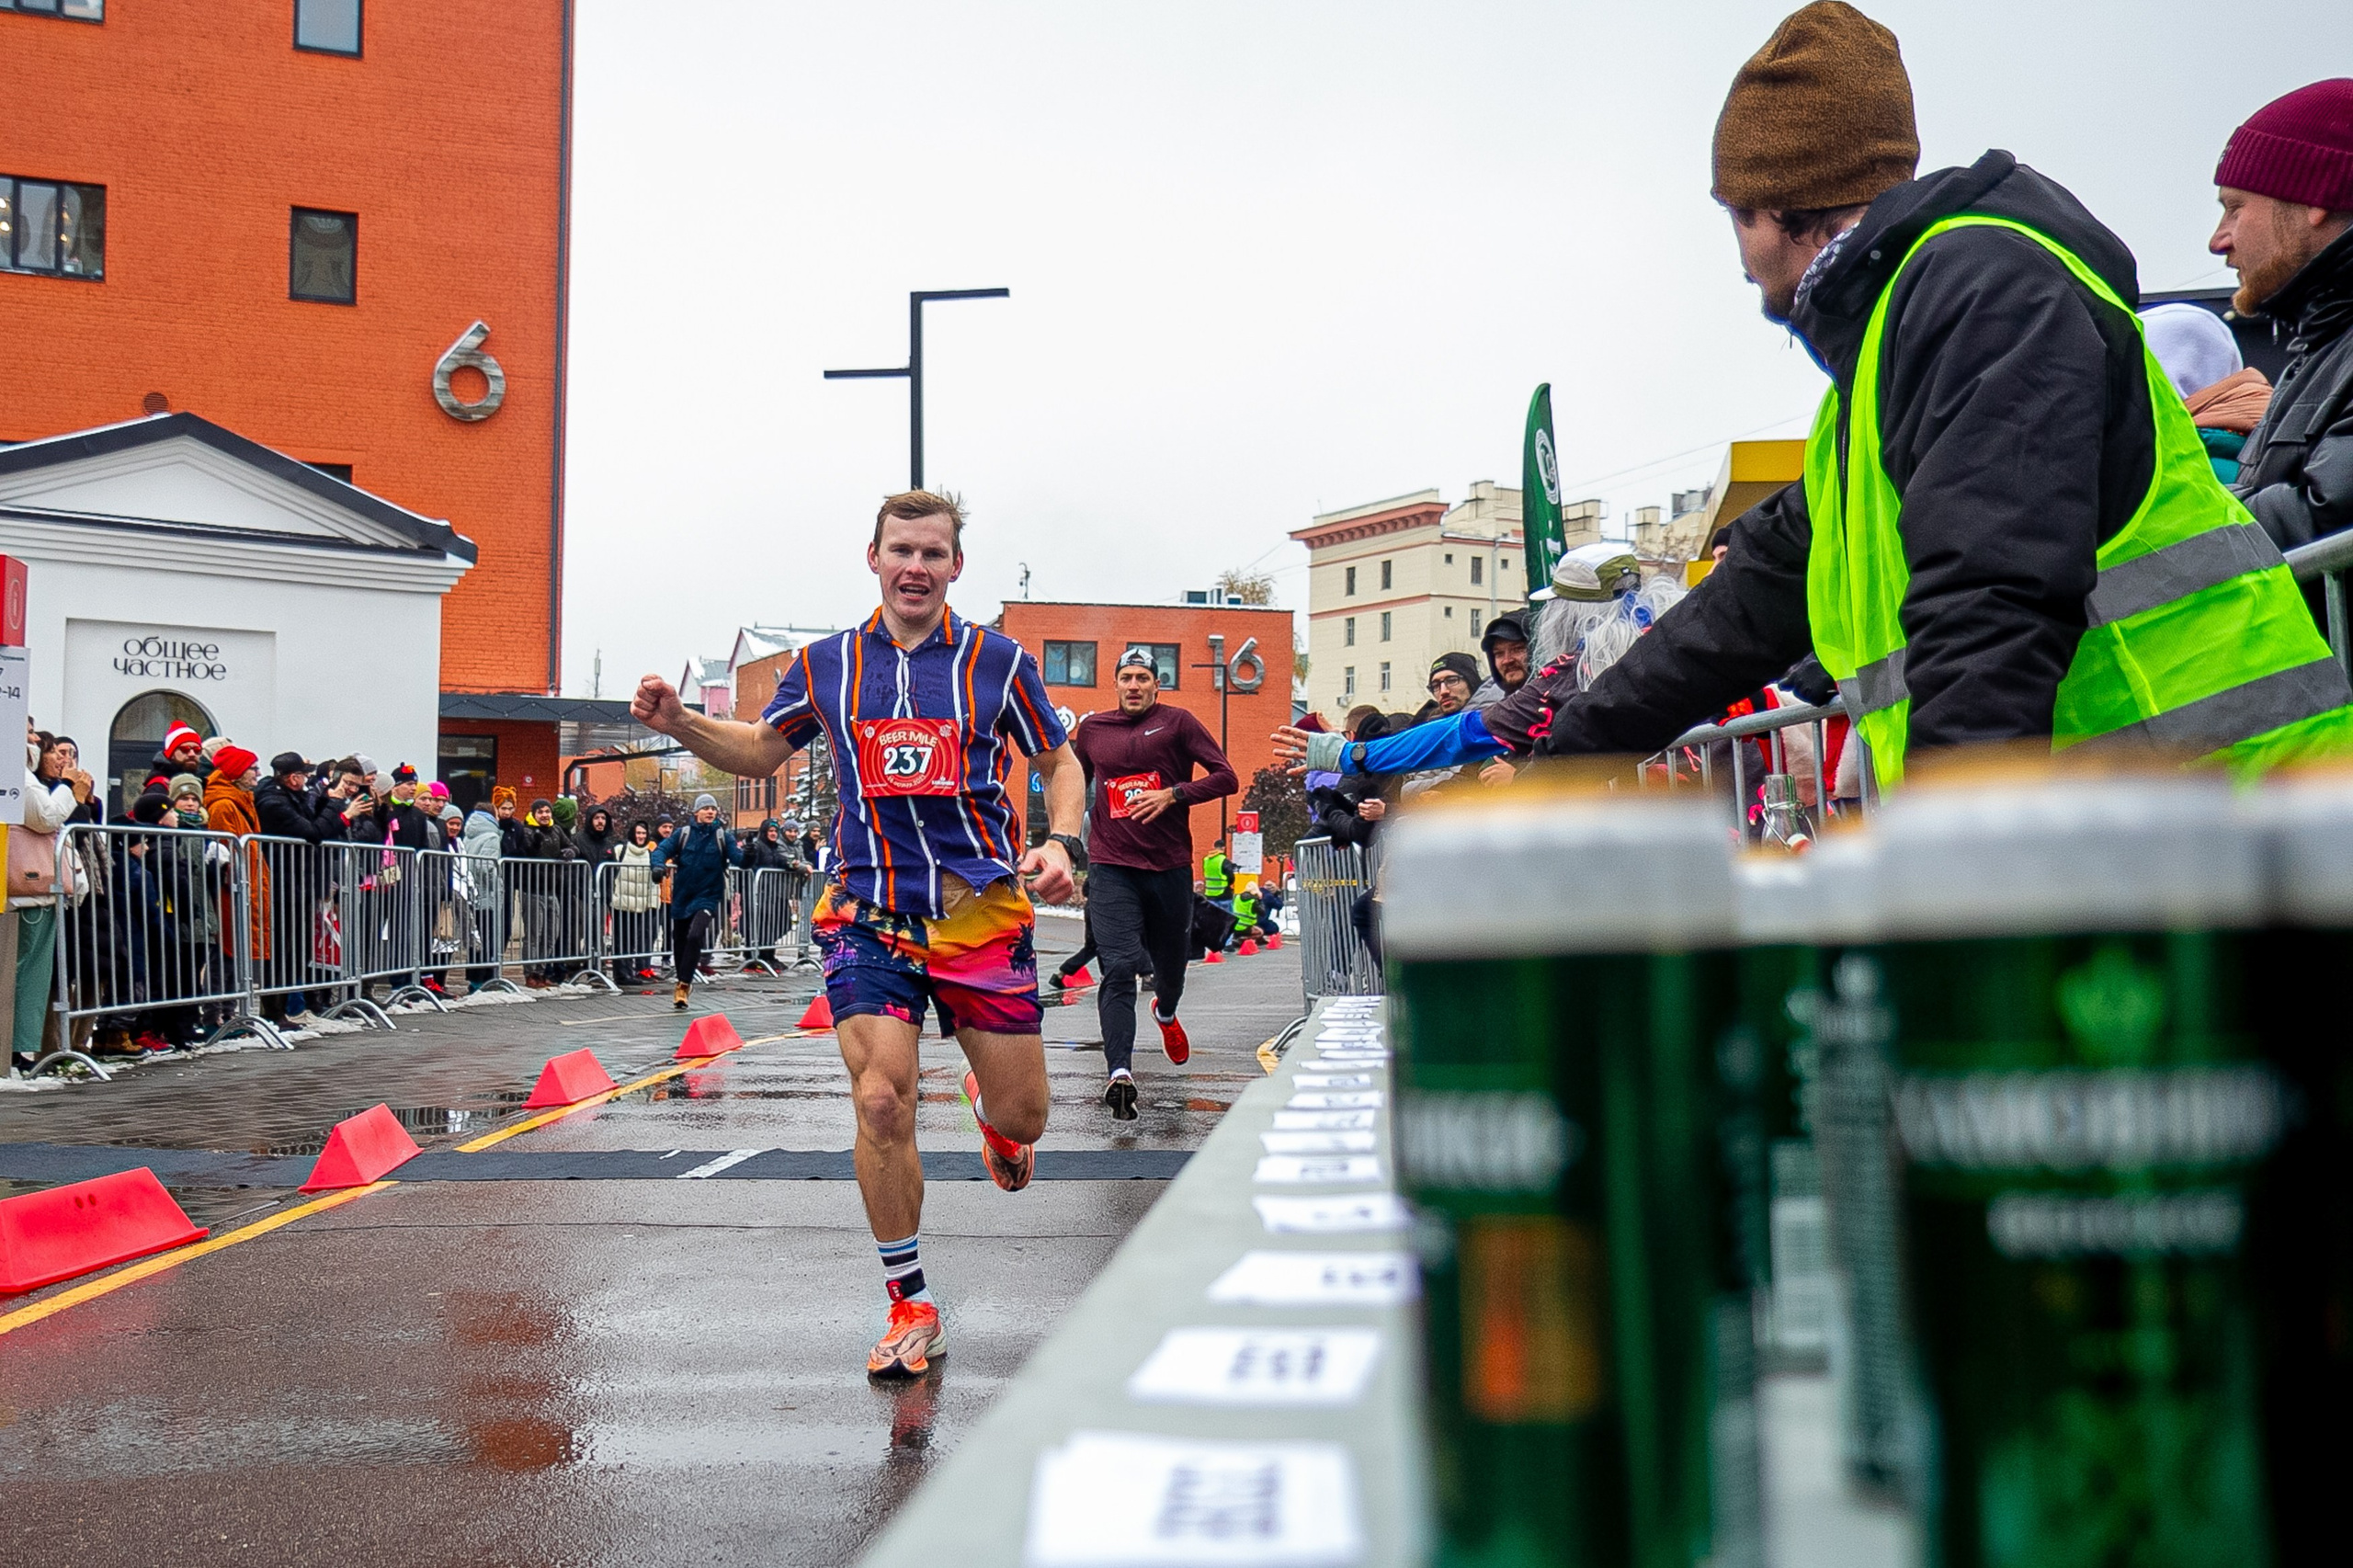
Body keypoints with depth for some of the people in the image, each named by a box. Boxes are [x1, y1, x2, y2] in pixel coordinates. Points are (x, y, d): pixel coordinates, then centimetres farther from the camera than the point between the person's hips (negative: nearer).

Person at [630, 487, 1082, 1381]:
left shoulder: (998, 662, 1)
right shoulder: (827, 665, 6)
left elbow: (1060, 764, 11)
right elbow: (762, 751, 20)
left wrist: (1060, 842, -7)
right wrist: (683, 724, 3)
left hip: (981, 909, 0)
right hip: (870, 914, 1)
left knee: (1021, 1119, 2)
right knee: (880, 1101, -13)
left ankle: (990, 1108, 44)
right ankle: (909, 1307, 6)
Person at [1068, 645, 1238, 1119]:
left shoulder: (1177, 723, 2)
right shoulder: (1092, 729, 10)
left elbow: (1226, 777, -4)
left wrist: (1172, 794, -16)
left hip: (1170, 866, 0)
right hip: (1111, 869, 0)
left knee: (1170, 962, 16)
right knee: (1120, 968, -16)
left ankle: (1166, 1013, 53)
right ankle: (1119, 1073, -23)